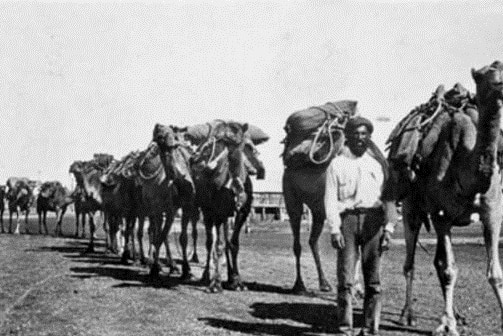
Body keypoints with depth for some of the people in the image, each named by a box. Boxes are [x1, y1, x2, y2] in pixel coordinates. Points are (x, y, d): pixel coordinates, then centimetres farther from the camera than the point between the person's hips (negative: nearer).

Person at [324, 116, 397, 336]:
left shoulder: (378, 163, 13)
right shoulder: (337, 164, 8)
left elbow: (388, 198, 11)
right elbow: (330, 199, 2)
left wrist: (389, 228, 1)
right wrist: (334, 229, -9)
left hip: (373, 220, 2)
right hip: (347, 219, -1)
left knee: (374, 280, 1)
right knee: (345, 279, -4)